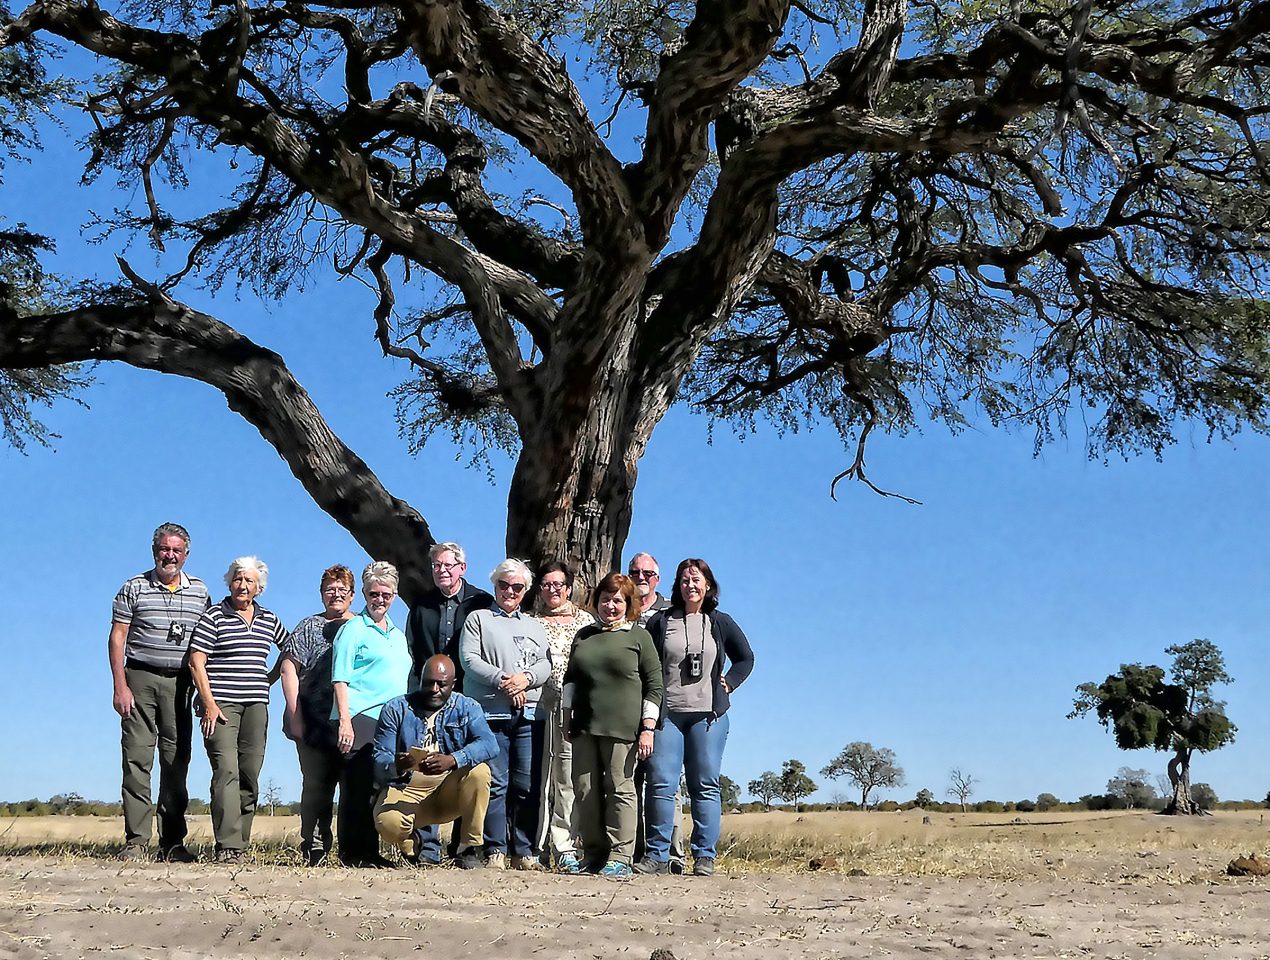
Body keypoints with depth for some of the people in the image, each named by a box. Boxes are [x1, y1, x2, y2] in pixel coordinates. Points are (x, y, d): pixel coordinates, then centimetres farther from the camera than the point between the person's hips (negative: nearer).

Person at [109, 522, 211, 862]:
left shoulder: (200, 591, 11)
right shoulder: (134, 588, 5)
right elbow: (117, 638, 1)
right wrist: (120, 686, -8)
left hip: (180, 682, 2)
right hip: (140, 679, -2)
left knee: (177, 761, 3)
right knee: (137, 759, -5)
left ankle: (172, 842, 8)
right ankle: (136, 840, -2)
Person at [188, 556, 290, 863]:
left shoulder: (269, 620, 14)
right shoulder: (214, 616, 0)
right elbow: (196, 662, -5)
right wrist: (209, 703, -12)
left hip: (256, 706, 5)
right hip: (220, 704, -5)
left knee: (250, 776, 3)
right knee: (226, 770, -15)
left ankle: (241, 843, 10)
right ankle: (227, 845, -18)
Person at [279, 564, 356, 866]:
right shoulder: (310, 627, 10)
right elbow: (289, 670, 3)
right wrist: (295, 716, -7)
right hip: (317, 726, -2)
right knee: (317, 786, -1)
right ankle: (315, 849, 5)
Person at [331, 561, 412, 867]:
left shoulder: (398, 635, 21)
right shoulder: (353, 629, 0)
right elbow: (340, 679, -7)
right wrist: (344, 720, -16)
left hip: (391, 721, 7)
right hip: (359, 719, -7)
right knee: (357, 786, -7)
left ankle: (370, 852, 14)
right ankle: (353, 853, -1)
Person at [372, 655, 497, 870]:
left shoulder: (467, 707, 2)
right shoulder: (396, 709, 0)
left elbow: (489, 744, -18)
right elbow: (380, 760, -9)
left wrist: (453, 760, -36)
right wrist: (395, 766, -34)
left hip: (450, 791, 1)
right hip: (407, 789, -1)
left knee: (479, 771, -29)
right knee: (388, 822, -32)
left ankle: (470, 848, -13)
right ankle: (410, 847, 7)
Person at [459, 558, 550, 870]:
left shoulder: (534, 626, 23)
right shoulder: (478, 619, 11)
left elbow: (546, 664, 12)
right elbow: (470, 659, -2)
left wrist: (527, 677, -9)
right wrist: (503, 680, -13)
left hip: (529, 716, 3)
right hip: (491, 714, -3)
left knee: (527, 786, 1)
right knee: (495, 785, -6)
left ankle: (524, 853, 7)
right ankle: (495, 852, -1)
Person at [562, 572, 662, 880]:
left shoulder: (639, 636, 5)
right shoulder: (584, 635, 18)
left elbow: (654, 685, 1)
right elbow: (570, 679, 23)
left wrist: (648, 728, -6)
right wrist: (567, 717, 15)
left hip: (622, 727, -5)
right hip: (584, 727, 5)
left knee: (620, 790, -5)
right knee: (585, 791, 3)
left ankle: (620, 858, -1)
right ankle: (593, 854, 12)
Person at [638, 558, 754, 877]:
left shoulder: (720, 623, 10)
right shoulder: (661, 622, 8)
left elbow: (746, 658, 18)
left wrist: (728, 683, 4)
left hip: (708, 714, 0)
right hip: (666, 714, 0)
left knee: (705, 785, 1)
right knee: (660, 784, -4)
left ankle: (704, 856, 6)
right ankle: (657, 854, 3)